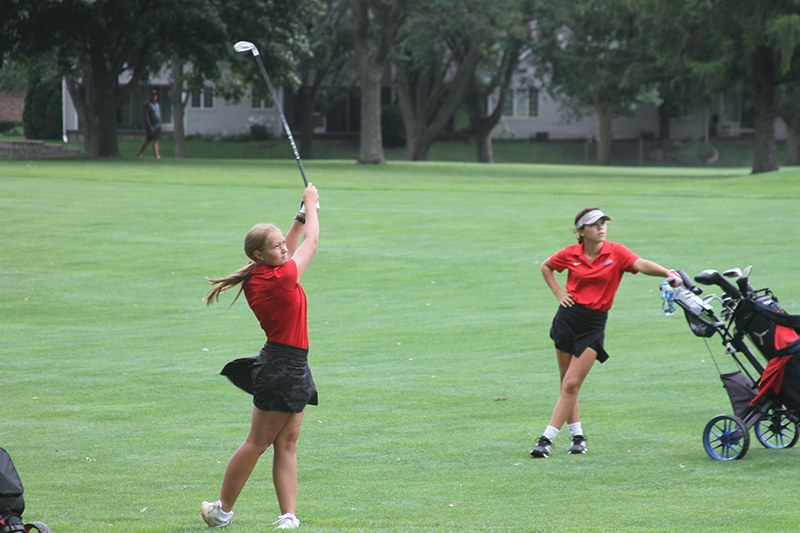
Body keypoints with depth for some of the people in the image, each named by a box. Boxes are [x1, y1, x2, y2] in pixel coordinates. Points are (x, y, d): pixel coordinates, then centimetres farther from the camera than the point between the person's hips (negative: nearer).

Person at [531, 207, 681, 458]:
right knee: (566, 383, 6)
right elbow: (546, 267, 19)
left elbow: (642, 265, -22)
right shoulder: (571, 254, 1)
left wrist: (668, 273, -40)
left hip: (594, 324, -2)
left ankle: (548, 438, -6)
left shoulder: (616, 252, -5)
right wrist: (558, 292, 6)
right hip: (569, 317, 2)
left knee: (572, 384, -7)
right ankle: (577, 435, 19)